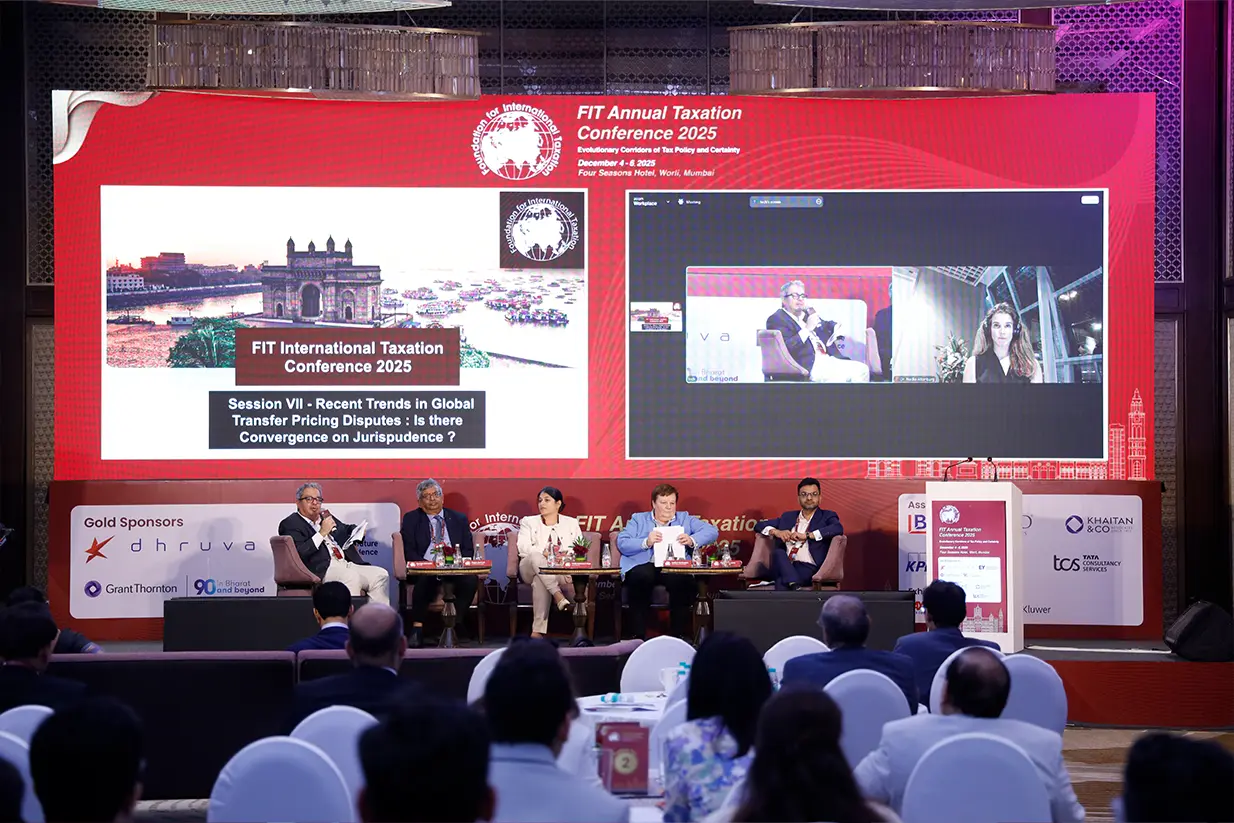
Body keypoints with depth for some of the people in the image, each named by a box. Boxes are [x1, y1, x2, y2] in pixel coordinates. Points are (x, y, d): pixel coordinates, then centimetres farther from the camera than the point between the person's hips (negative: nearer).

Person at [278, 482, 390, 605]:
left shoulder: (325, 516, 23)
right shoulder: (290, 524, 2)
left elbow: (346, 529, 40)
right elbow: (298, 553, -14)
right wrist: (322, 533, -12)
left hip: (346, 564, 8)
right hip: (323, 569, -8)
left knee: (381, 574, -12)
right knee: (351, 577, -36)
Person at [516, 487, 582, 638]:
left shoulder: (571, 523, 20)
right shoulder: (528, 522, 16)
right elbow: (523, 548, -2)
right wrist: (544, 554, -20)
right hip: (532, 568, 1)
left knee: (539, 580, -36)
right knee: (535, 557, -36)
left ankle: (538, 630, -39)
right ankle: (558, 596, -45)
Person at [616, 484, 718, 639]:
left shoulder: (685, 519, 24)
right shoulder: (638, 519, 20)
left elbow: (712, 531, 10)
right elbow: (622, 544, 4)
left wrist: (692, 540, -9)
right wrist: (646, 542, -14)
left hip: (675, 567, 1)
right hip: (644, 566, -1)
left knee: (681, 580, -34)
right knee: (642, 576, -36)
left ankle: (679, 634, -22)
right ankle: (638, 635, -26)